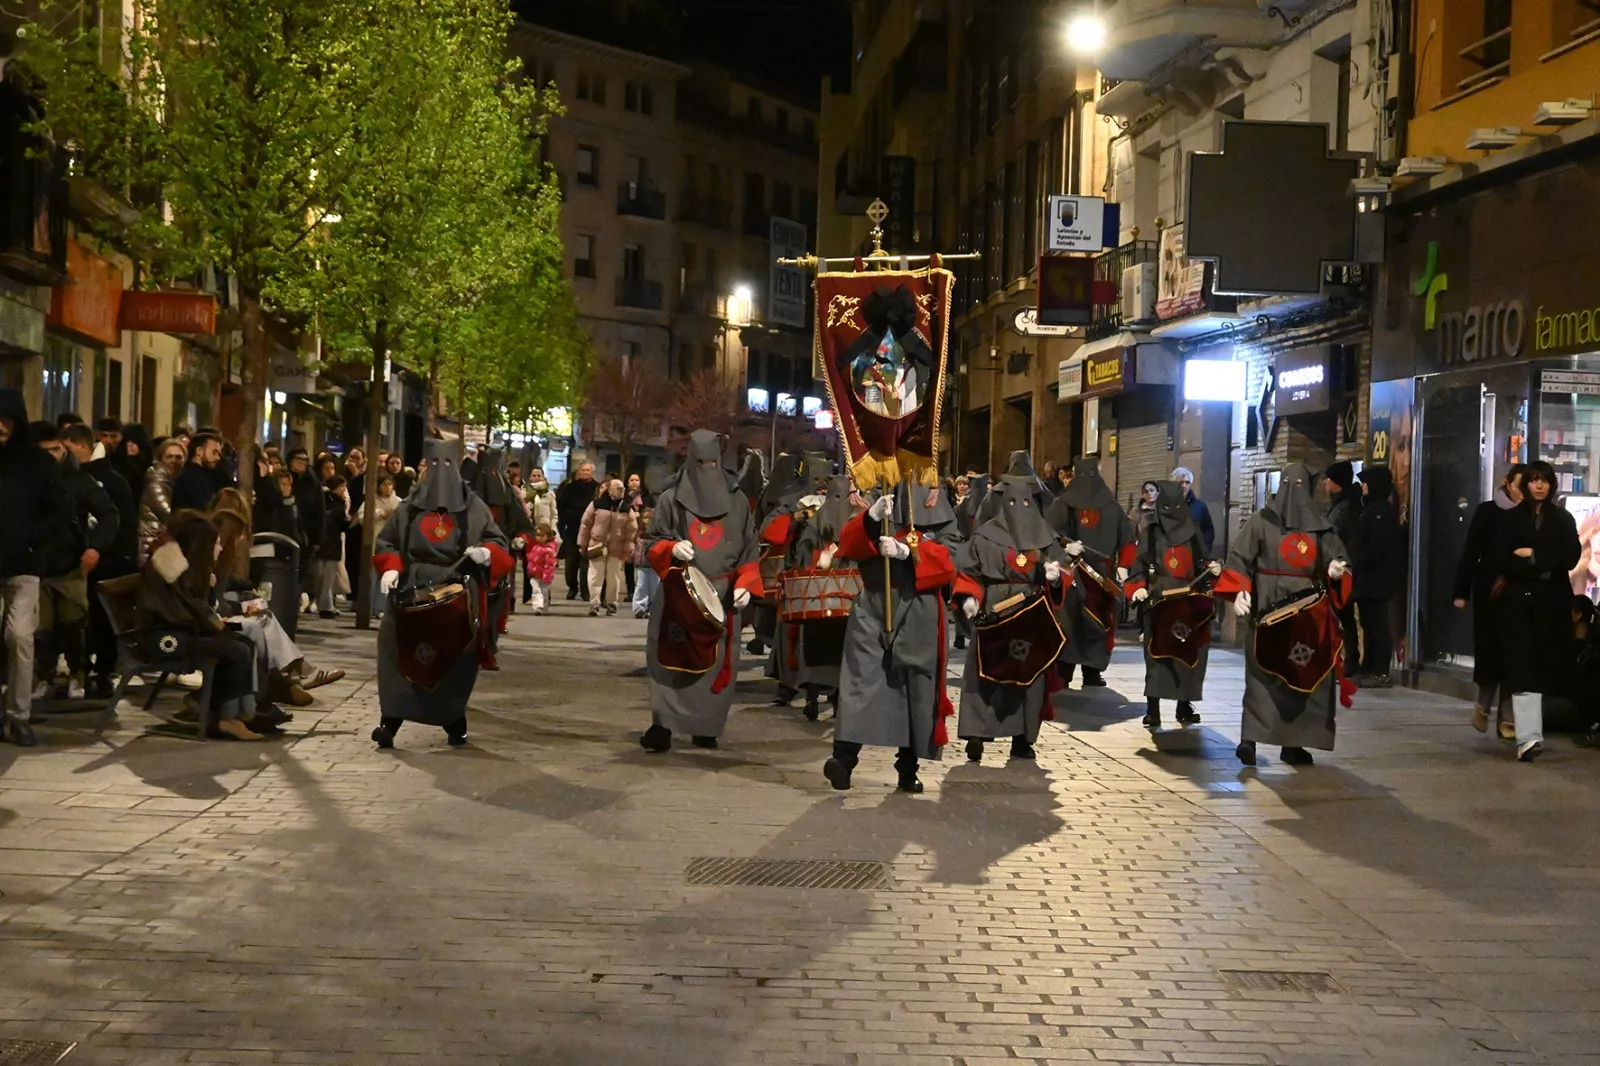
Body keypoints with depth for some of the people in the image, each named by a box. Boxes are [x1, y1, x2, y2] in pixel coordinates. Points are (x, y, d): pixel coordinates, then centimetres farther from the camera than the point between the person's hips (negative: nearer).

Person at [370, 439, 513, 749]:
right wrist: (390, 568, -5)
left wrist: (487, 553, -16)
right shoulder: (409, 507, 11)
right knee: (401, 657, -9)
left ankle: (455, 723, 13)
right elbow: (385, 542, 15)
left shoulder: (474, 508, 7)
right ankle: (390, 722, -11)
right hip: (413, 592, 1)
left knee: (455, 660, 1)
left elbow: (499, 543, 7)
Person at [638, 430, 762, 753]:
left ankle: (705, 727, 7)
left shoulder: (735, 502, 7)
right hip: (679, 593, -1)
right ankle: (662, 726, -10)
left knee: (716, 663, -1)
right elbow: (651, 543, 5)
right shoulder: (671, 499, 3)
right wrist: (671, 549, -17)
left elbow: (750, 549, 10)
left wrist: (745, 585, -4)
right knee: (671, 659, -8)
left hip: (722, 596, 1)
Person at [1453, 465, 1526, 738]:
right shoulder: (1488, 511, -1)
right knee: (1489, 650, 1)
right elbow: (1470, 553, -1)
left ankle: (1506, 719, 6)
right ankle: (1483, 704, 24)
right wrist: (1462, 592, -5)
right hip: (1490, 593, -1)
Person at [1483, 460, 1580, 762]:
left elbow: (1570, 558, -3)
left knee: (1544, 666, 2)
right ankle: (1529, 736, -20)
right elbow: (1503, 561, -4)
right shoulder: (1512, 518, 7)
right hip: (1518, 600, -1)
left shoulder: (1563, 519, 10)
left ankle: (1528, 735, 13)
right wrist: (1543, 571, -9)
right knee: (1522, 667, -12)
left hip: (1552, 602, 2)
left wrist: (1533, 555, -8)